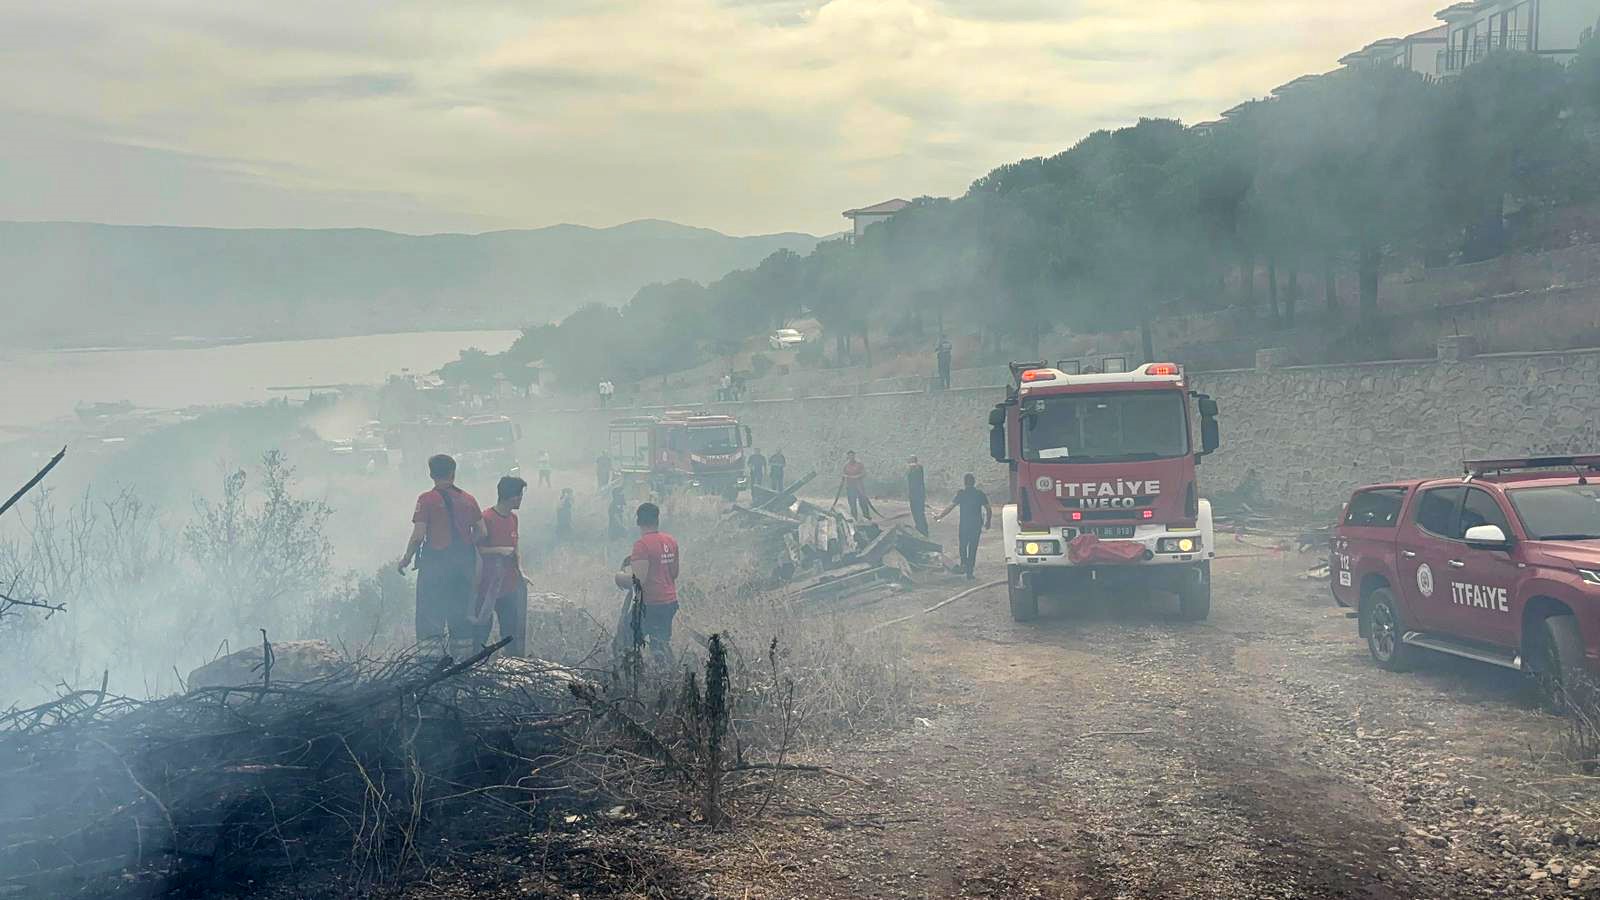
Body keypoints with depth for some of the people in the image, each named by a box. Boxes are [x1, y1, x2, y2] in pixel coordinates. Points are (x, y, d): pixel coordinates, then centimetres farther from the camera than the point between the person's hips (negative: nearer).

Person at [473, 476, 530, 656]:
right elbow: (477, 549, -15)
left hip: (509, 587, 7)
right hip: (488, 586, -7)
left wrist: (520, 571, 6)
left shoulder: (513, 518, 11)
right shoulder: (486, 518, -14)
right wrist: (501, 550, -18)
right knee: (482, 629, -1)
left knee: (512, 631, 11)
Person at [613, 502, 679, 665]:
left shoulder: (641, 544, -17)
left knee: (658, 649, 0)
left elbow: (639, 579, -21)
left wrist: (620, 577, -4)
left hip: (653, 604, -8)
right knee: (666, 643, 17)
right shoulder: (671, 541, 7)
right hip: (671, 601, 8)